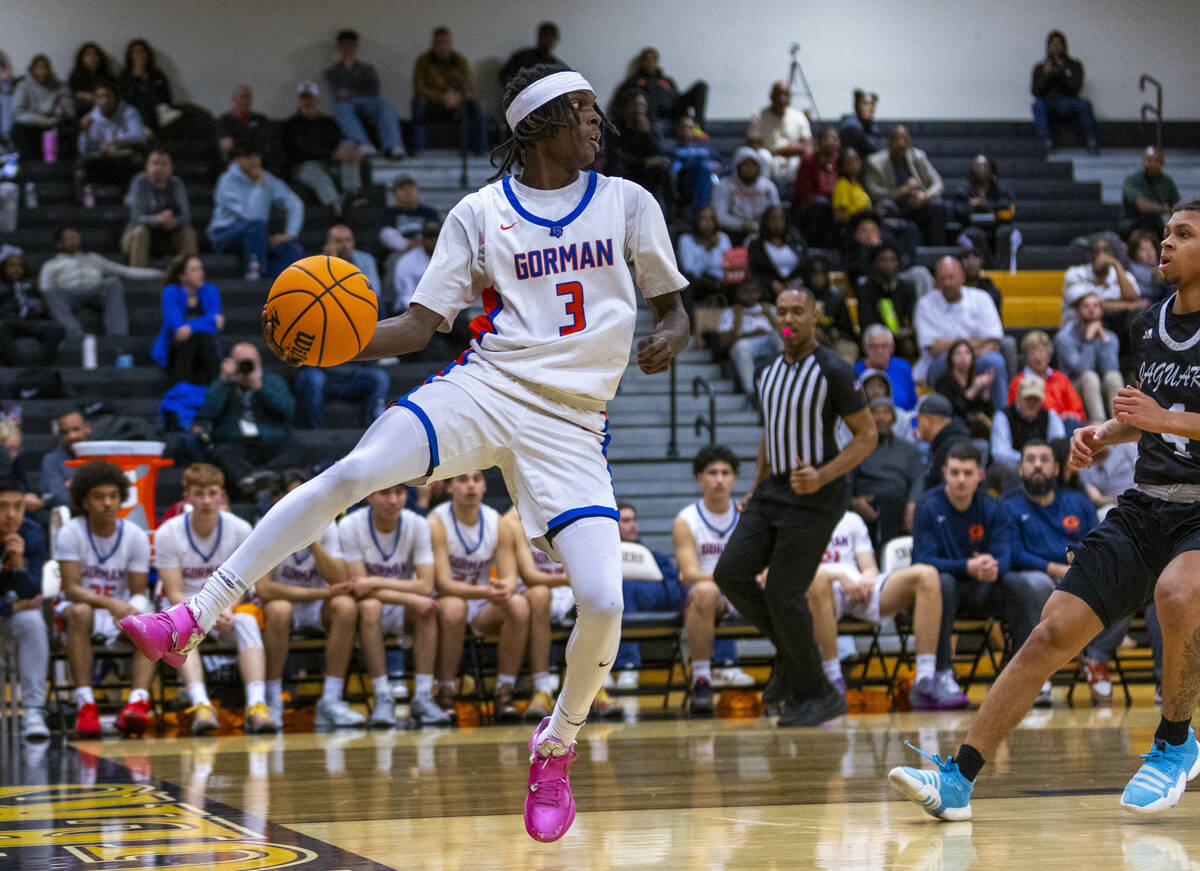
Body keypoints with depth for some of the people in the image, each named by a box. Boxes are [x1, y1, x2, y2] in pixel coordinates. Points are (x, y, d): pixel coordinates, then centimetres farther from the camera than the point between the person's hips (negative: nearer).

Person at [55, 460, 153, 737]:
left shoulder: (136, 537, -2)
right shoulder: (70, 533, -9)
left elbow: (138, 593, -2)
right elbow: (71, 589, -17)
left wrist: (131, 610, -28)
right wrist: (111, 604, -34)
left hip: (119, 613, 3)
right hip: (77, 606, -2)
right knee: (80, 612, -37)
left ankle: (138, 702, -47)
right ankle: (85, 704, -44)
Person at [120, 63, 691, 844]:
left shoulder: (627, 202, 10)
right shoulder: (481, 213, 7)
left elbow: (674, 307, 14)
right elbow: (420, 326, 5)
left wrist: (670, 337, -10)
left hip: (572, 420, 1)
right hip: (485, 386, -1)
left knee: (603, 603, -16)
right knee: (351, 472, -27)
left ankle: (558, 747, 14)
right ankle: (196, 618, -20)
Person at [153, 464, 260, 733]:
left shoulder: (240, 530, -6)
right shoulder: (168, 534, -11)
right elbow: (174, 593, -12)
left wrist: (227, 611, -25)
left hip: (227, 608, 1)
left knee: (247, 621, -33)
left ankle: (257, 705, -48)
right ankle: (201, 706, -54)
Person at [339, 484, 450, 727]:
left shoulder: (418, 525, -9)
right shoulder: (350, 526, -15)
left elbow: (425, 586, -17)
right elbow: (358, 586, -21)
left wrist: (376, 582, -28)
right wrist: (410, 599, -31)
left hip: (403, 615, 2)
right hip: (365, 614, -2)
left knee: (426, 608, -30)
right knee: (370, 606, -35)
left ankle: (423, 697, -29)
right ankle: (382, 699, -34)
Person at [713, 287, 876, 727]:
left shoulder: (833, 371, -11)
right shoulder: (769, 373, 12)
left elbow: (867, 435, -10)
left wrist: (822, 477, -22)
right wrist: (755, 490, 20)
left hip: (815, 497, -7)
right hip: (774, 489, 7)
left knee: (783, 593, -9)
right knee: (730, 572, -7)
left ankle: (817, 694, 6)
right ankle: (790, 653, 13)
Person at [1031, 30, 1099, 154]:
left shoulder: (1074, 65, 15)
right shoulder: (1040, 68, 17)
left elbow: (1076, 87, -1)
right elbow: (1036, 91, 3)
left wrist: (1062, 73, -13)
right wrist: (1046, 75, -11)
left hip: (1069, 108, 0)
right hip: (1049, 109, 0)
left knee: (1084, 104, -32)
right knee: (1038, 104, -33)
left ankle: (1092, 142, -32)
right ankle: (1046, 142, -41)